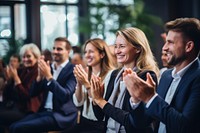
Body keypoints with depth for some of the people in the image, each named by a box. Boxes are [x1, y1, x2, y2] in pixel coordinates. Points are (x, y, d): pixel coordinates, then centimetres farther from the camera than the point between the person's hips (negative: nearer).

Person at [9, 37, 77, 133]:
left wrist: (49, 76, -21)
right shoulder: (48, 67, 14)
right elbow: (33, 93, 10)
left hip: (62, 116, -6)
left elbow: (65, 96, -19)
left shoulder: (73, 70, -6)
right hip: (44, 112, 7)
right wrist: (40, 75, -8)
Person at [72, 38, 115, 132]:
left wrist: (86, 84, -20)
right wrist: (79, 82, -9)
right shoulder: (86, 74, 9)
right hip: (84, 121, 5)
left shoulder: (110, 74, -10)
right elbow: (78, 103, 4)